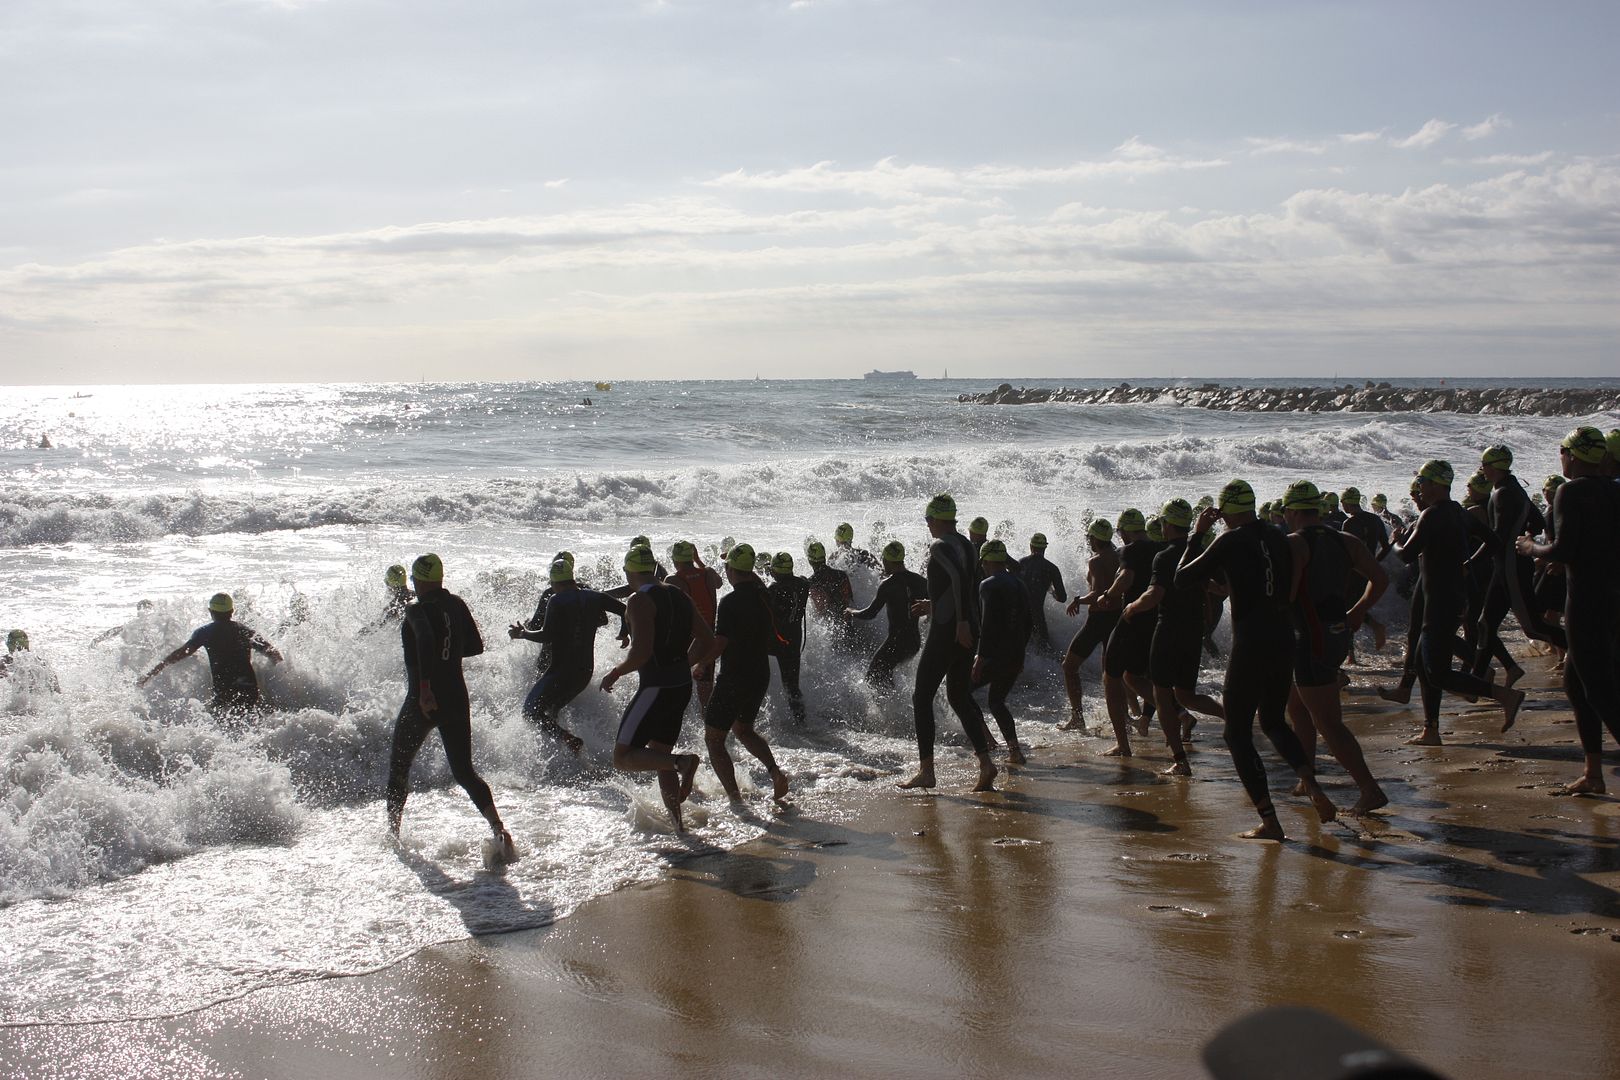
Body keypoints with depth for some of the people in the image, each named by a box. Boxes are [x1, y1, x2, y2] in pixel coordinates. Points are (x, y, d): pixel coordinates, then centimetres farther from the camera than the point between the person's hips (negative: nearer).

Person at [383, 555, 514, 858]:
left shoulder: (417, 610, -12)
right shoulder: (456, 605, 6)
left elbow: (425, 641, -32)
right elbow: (476, 646, 12)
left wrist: (425, 687, -33)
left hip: (422, 701, -5)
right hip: (457, 700, 5)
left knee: (398, 767, 17)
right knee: (464, 771, 5)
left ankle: (393, 833, 26)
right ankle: (498, 829, -16)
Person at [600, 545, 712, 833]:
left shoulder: (640, 601, -13)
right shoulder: (678, 596, 11)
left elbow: (641, 652, -23)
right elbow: (707, 640, 16)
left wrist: (615, 673, -7)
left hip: (656, 688, -8)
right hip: (682, 686, 8)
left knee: (623, 757, -4)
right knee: (659, 754, 21)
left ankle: (683, 762, -24)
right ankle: (676, 822, 20)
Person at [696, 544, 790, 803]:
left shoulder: (731, 601, -19)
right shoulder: (764, 596, 3)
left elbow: (719, 644, -20)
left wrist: (698, 667, -5)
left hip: (734, 678, -7)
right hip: (761, 675, 7)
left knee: (713, 739, 4)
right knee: (743, 729, 26)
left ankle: (735, 798, -4)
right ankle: (775, 771, 5)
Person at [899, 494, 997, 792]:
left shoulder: (939, 547, -12)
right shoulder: (967, 546, 15)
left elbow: (958, 578, -29)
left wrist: (961, 622, -29)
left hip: (946, 632, -8)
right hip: (968, 633, 8)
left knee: (922, 697, 1)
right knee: (959, 696, 16)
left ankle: (926, 770, -1)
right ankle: (985, 763, 6)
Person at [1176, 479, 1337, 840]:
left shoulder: (1231, 541, -9)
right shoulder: (1277, 536, 8)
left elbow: (1182, 578, -4)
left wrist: (1196, 536, 6)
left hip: (1249, 645, -6)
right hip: (1283, 640, 6)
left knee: (1238, 733, 4)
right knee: (1274, 722, 23)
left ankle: (1269, 821, -3)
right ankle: (1311, 783, -2)